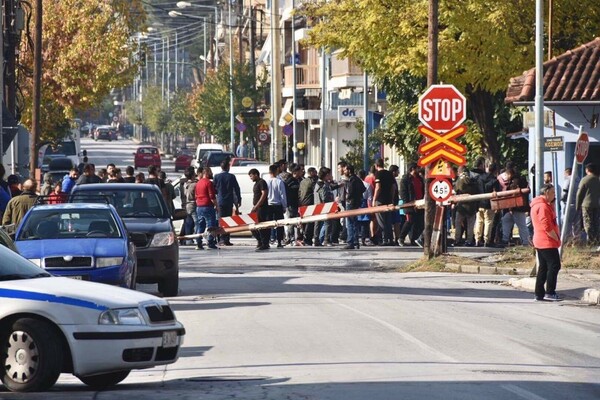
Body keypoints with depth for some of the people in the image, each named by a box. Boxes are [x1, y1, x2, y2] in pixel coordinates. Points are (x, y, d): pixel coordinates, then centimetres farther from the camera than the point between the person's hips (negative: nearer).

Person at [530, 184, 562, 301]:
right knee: (554, 265, -9)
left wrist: (552, 204, 12)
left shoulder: (538, 205, 17)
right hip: (547, 242, -11)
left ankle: (539, 294, 12)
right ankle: (550, 293, -10)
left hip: (540, 242, 11)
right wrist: (557, 238, -12)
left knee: (543, 267, 11)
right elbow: (547, 226, -22)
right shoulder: (543, 206, -16)